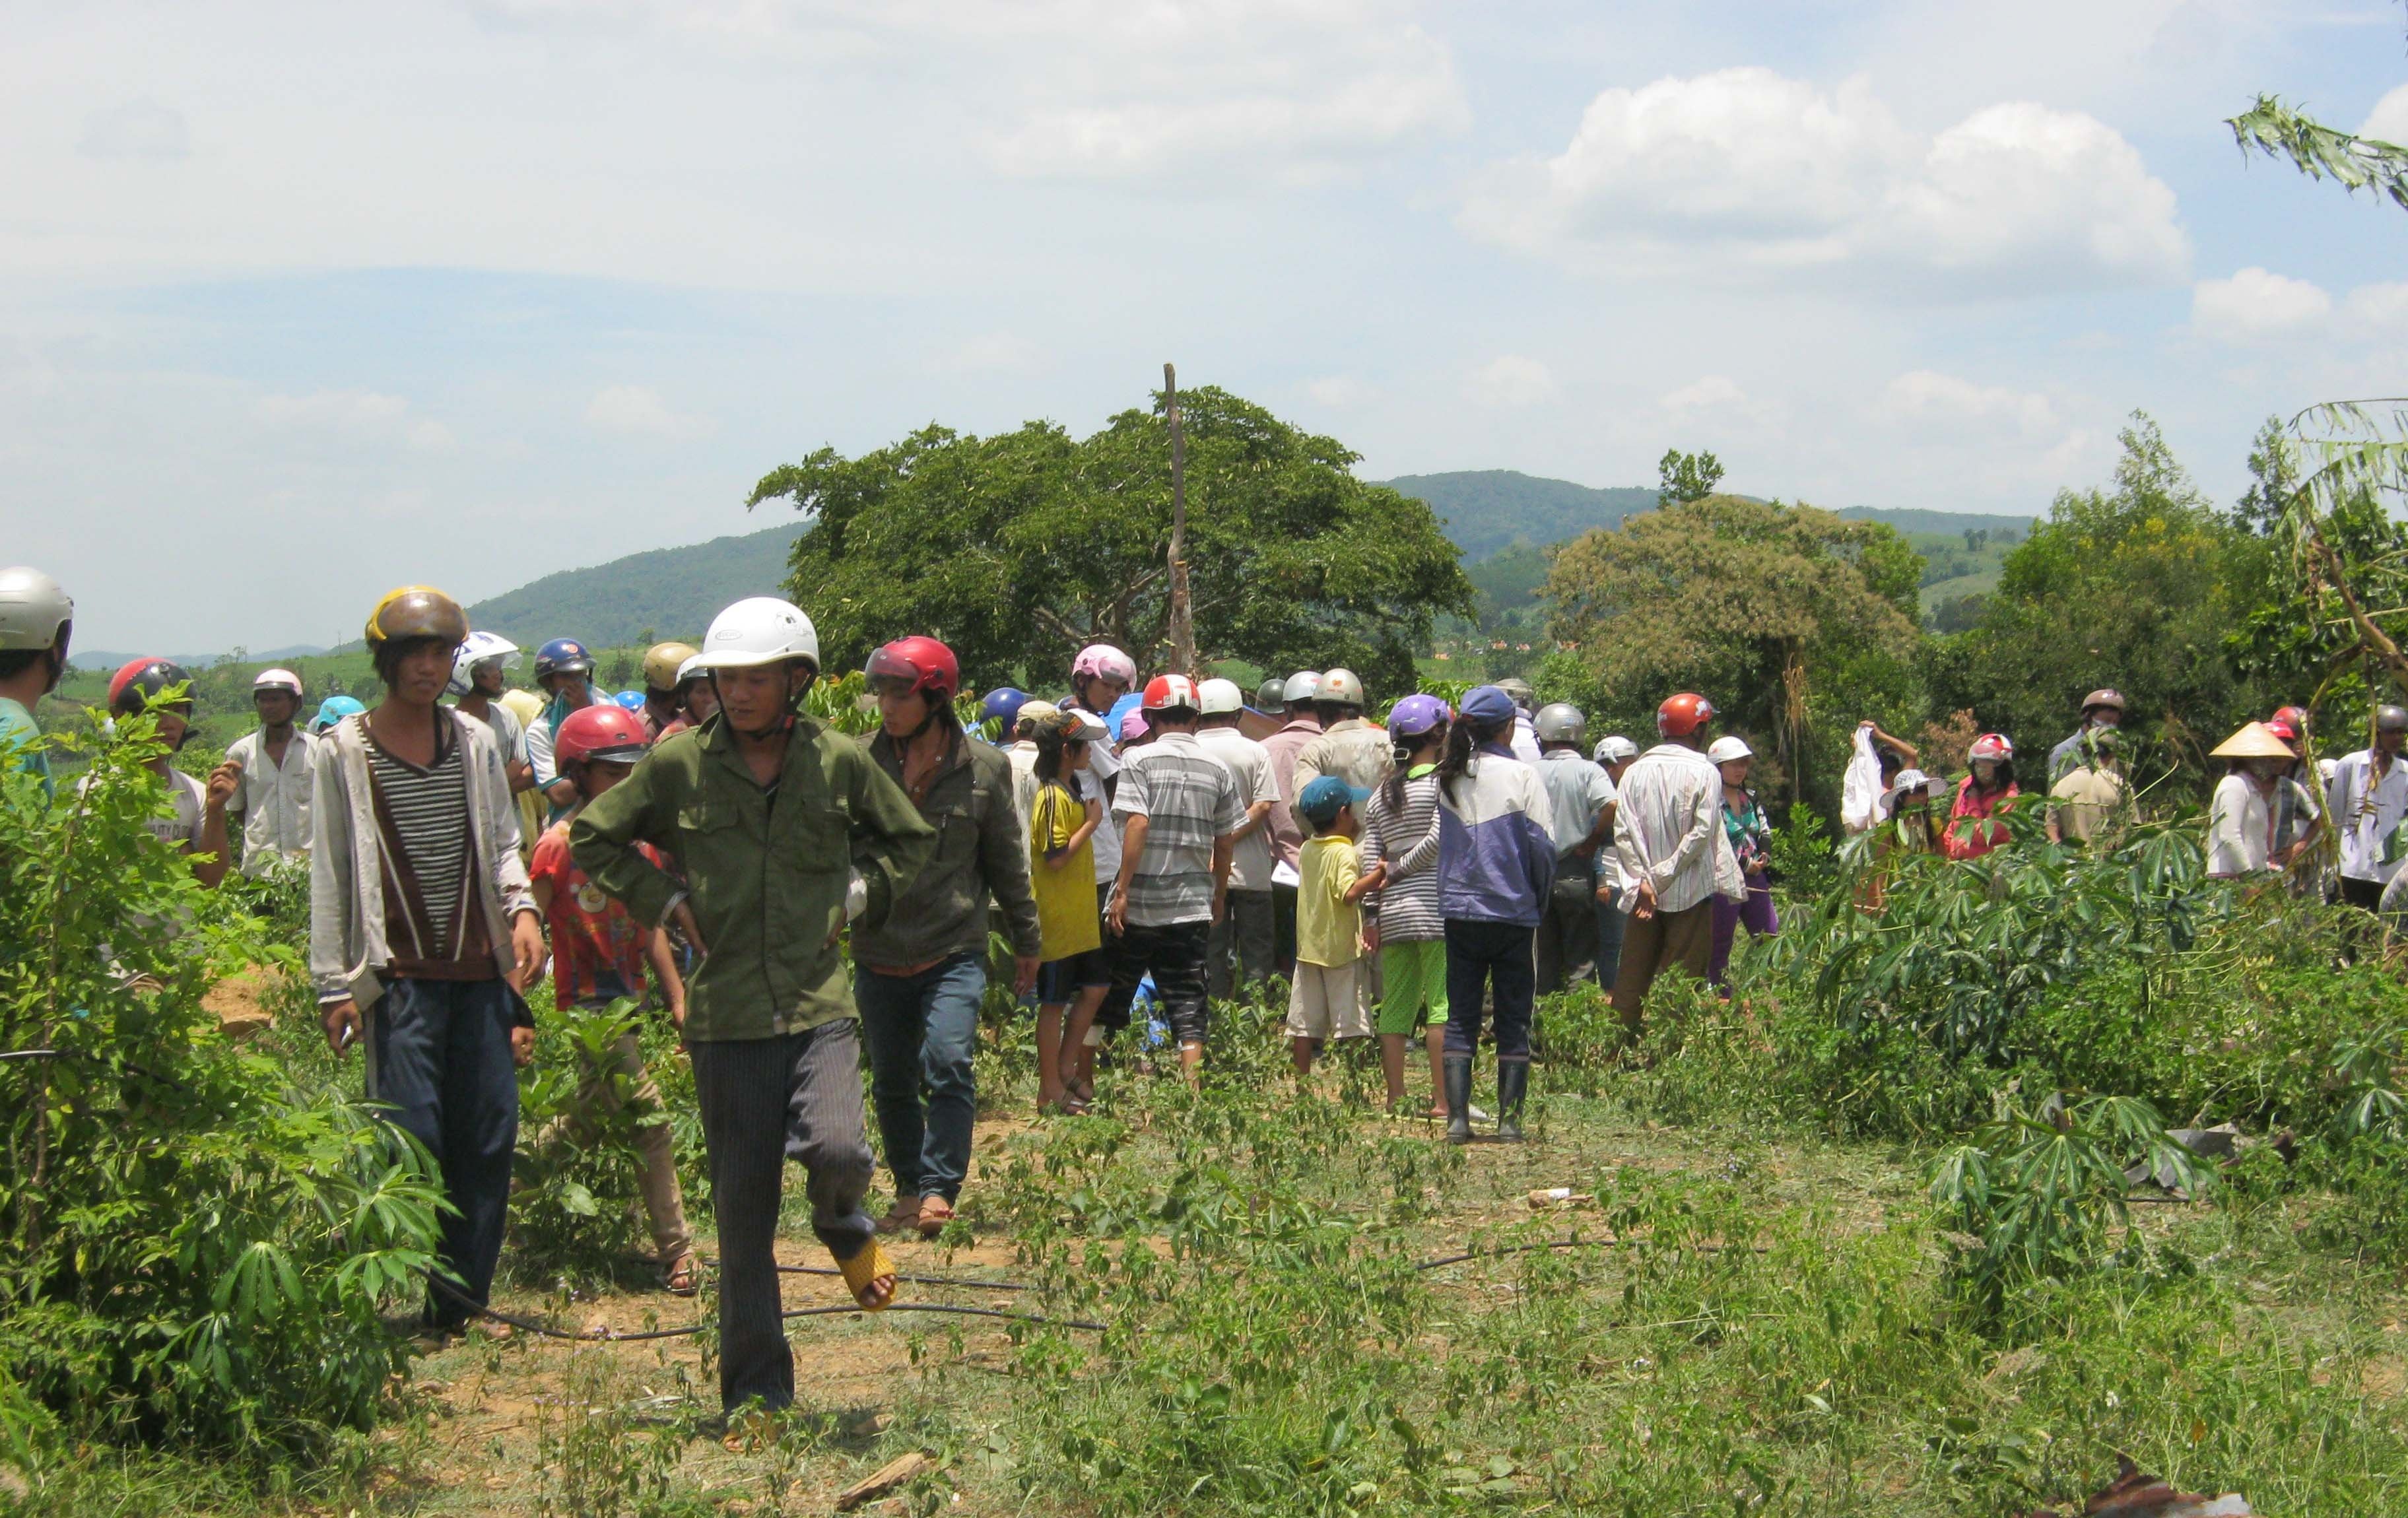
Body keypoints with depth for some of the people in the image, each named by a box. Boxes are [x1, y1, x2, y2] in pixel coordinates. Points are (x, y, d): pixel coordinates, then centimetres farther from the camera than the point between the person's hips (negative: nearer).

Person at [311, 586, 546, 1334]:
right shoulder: (343, 752, 1)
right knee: (411, 1142, -8)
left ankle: (462, 1303, 14)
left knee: (490, 1138, 3)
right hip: (399, 975, -4)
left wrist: (522, 909, -4)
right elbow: (329, 875, 2)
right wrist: (335, 985, -2)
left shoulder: (476, 743, 11)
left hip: (481, 971, 4)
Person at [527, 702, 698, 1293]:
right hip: (587, 1001, -7)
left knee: (593, 1117, 15)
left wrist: (677, 998, 14)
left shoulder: (638, 841, 8)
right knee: (648, 1116, -12)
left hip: (630, 996, 7)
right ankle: (677, 1248, -8)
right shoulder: (560, 846, -12)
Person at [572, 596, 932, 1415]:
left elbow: (911, 838, 20)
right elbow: (590, 837, 13)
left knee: (837, 1149, -25)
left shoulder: (840, 762, 3)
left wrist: (861, 894, 6)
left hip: (819, 1004, -1)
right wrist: (667, 901, 4)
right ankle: (756, 1393, 17)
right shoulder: (679, 764, 1)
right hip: (726, 1016, 1)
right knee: (742, 1208, 5)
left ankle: (845, 1228, 13)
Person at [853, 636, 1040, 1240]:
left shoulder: (983, 768, -1)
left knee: (948, 1063, -18)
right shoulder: (859, 761, -1)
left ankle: (940, 1189, -11)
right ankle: (909, 1189, 26)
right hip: (879, 955, 2)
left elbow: (1007, 862, 9)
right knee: (892, 1082, 11)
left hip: (954, 950, -2)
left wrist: (1025, 942, 16)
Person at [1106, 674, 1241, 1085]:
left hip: (1139, 904, -3)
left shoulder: (1141, 760, -7)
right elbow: (1226, 840, 10)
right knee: (1187, 1005, 4)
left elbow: (1137, 824, -16)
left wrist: (1123, 890, -14)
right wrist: (1219, 895, 22)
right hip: (1193, 905, 3)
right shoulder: (1218, 770, 5)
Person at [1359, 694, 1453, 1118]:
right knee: (1444, 1004, -5)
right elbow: (1439, 838, -15)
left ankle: (1395, 1097, 10)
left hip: (1392, 910, 6)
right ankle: (1442, 1100, -8)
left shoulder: (1382, 792, 14)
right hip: (1436, 906, -6)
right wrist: (1398, 870, -2)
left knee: (1396, 1007, 9)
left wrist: (1373, 914, 12)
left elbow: (1371, 859, 11)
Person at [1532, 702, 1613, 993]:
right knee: (1581, 959, 4)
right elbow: (1612, 807, -22)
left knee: (1545, 960, 12)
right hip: (1576, 876, -3)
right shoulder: (1588, 770, -8)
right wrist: (1592, 842, -8)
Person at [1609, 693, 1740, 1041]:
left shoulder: (1636, 771, 4)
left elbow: (1622, 832, -3)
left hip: (1643, 892, 4)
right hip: (1691, 892, -4)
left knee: (1633, 974, 11)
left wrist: (1641, 880, -6)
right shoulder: (1704, 772, -7)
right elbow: (1703, 833, -14)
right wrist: (1664, 876, -9)